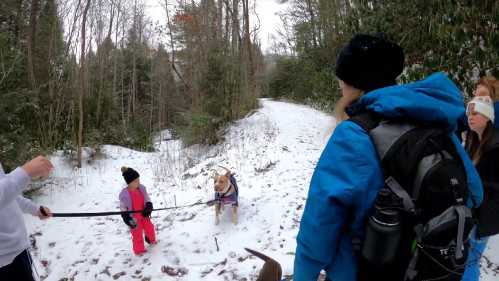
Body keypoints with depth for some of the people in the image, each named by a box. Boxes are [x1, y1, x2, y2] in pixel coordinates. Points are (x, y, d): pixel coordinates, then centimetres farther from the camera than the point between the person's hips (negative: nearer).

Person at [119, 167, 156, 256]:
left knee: (150, 228, 22)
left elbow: (148, 200, -3)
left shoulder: (142, 188, -11)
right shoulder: (124, 194, -22)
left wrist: (148, 208, -22)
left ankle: (151, 240, 51)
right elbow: (123, 208, -14)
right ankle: (139, 250, 28)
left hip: (144, 215, 5)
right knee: (137, 234, 7)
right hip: (134, 218, -4)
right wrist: (128, 220, -21)